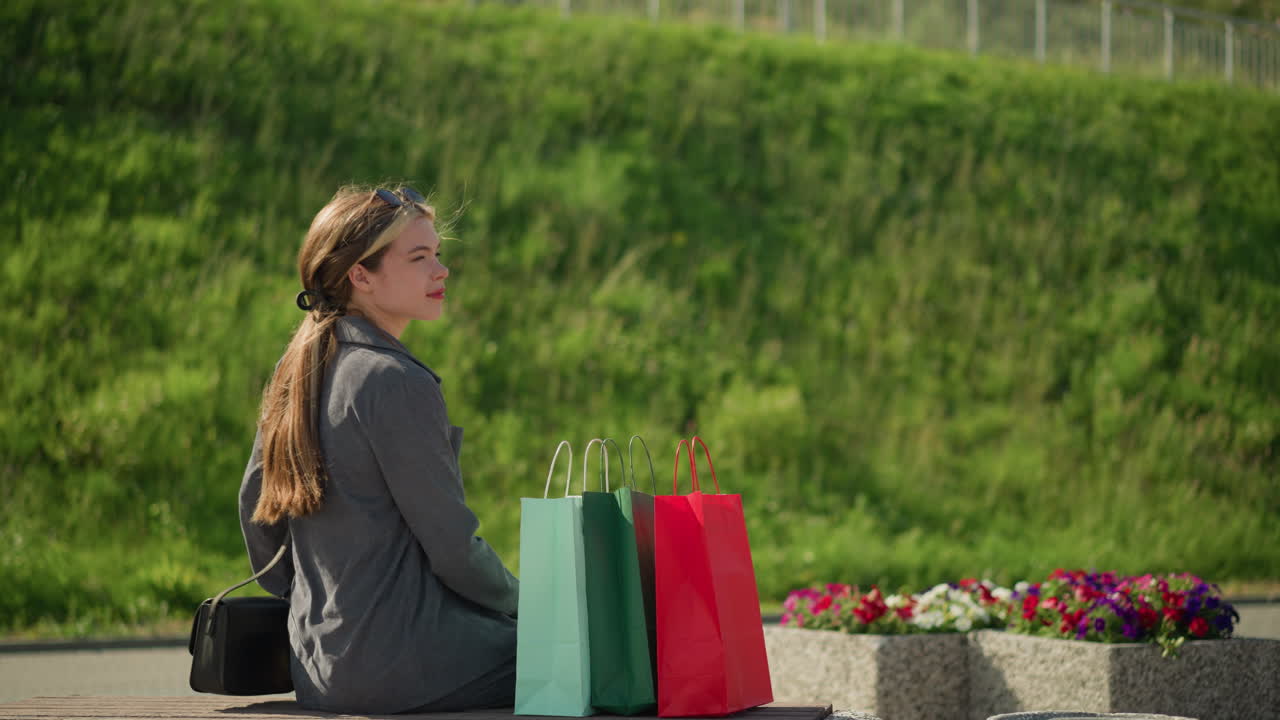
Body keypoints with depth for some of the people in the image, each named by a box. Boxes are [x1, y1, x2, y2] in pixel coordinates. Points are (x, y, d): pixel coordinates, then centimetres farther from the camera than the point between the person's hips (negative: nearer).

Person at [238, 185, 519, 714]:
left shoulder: (295, 373, 9)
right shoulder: (397, 383, -17)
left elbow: (253, 504, 19)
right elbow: (453, 546, -15)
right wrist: (524, 604, 2)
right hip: (398, 662, -9)